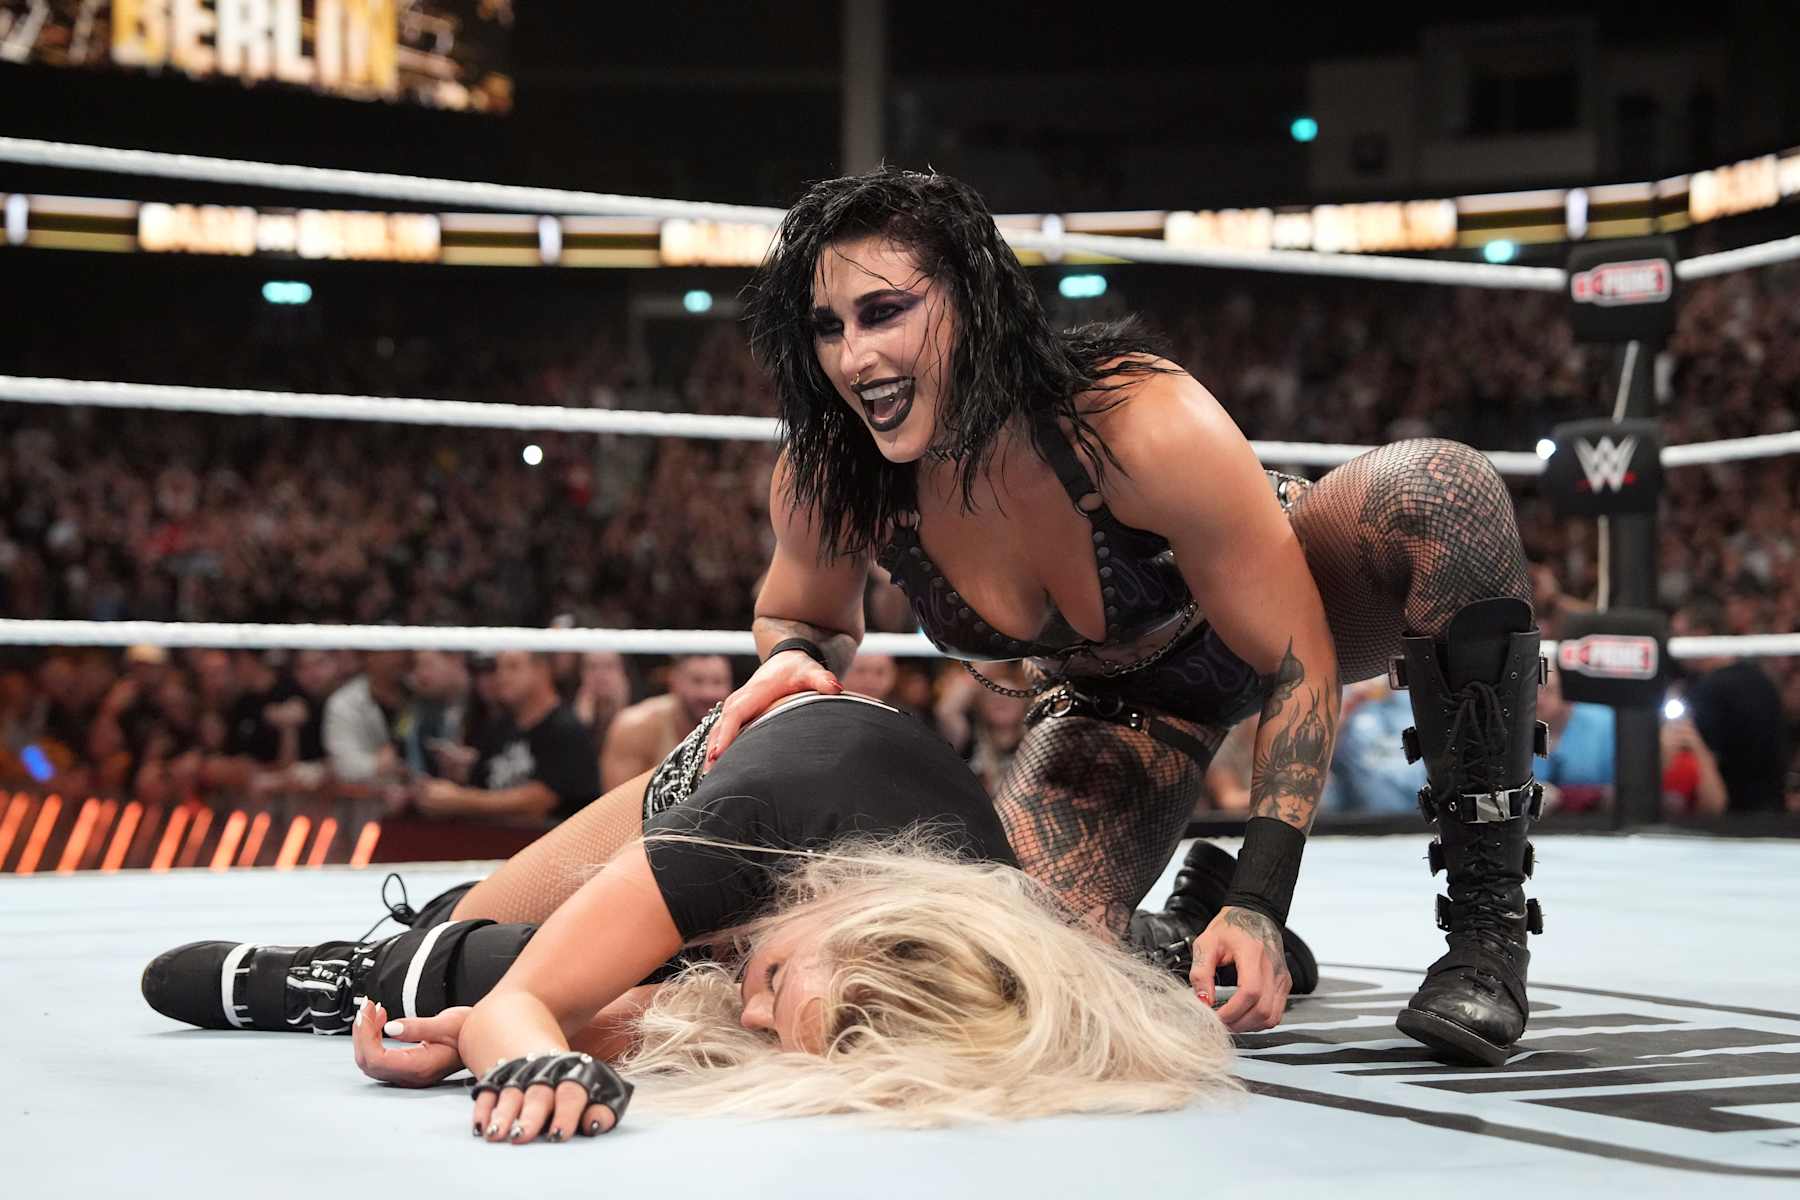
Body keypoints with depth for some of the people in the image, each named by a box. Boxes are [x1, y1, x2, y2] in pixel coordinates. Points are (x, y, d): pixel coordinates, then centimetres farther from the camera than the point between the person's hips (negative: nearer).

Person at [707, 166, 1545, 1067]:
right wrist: (796, 659, -28)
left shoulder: (1148, 424, -38)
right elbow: (799, 614, -1)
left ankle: (1487, 926, -25)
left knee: (1442, 494, -37)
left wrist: (1261, 905, -35)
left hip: (1288, 602, -2)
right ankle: (1186, 927, 13)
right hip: (1117, 699, 2)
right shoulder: (827, 483, -26)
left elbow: (1297, 660, -28)